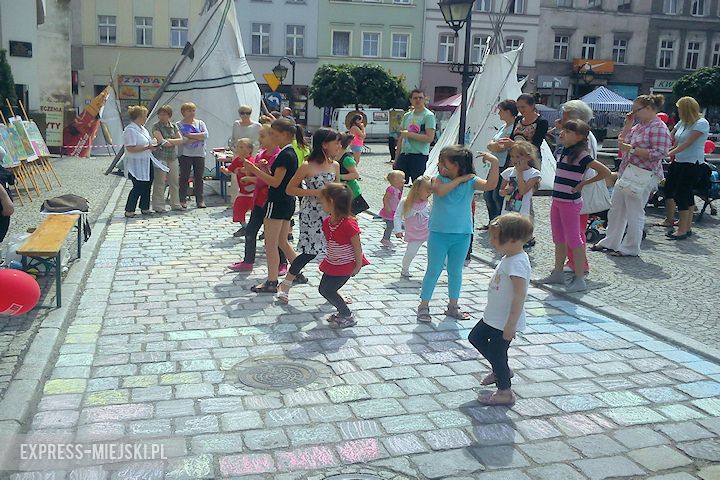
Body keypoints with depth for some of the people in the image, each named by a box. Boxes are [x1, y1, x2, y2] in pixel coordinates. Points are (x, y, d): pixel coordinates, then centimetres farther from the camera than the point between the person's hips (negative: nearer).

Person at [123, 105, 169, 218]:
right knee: (138, 187, -9)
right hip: (136, 165, -10)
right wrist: (147, 147, -22)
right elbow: (130, 149, -23)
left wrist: (153, 144, 7)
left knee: (147, 185, 11)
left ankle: (145, 208, 22)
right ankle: (129, 211, 1)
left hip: (147, 163, 10)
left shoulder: (143, 129, 15)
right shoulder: (130, 130, -16)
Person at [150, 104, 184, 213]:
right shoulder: (156, 126, -3)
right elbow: (161, 141, -14)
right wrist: (174, 142, -3)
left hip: (173, 157, 6)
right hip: (160, 157, -6)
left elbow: (181, 140, 5)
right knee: (159, 182, -6)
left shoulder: (174, 126, 13)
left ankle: (175, 204, 19)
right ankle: (158, 206, -1)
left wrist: (169, 141, -8)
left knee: (175, 182, 9)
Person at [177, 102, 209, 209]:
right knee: (184, 178, 0)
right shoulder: (179, 125, 1)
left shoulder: (200, 123, 11)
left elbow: (205, 134, -5)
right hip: (185, 155, -3)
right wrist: (198, 137, -8)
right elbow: (181, 140, -12)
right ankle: (182, 200, 5)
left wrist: (190, 135, -11)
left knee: (199, 178, 4)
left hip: (199, 154, 3)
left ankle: (200, 200, 8)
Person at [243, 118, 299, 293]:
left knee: (270, 244, -1)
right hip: (288, 202, 10)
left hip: (277, 203, -10)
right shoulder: (291, 153, 12)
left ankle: (271, 283, 6)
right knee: (282, 241, 18)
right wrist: (262, 170, 4)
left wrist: (255, 170, -16)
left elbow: (275, 182, -21)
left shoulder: (285, 155, -18)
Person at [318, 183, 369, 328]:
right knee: (323, 289, 10)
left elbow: (357, 247, -19)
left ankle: (348, 317, 10)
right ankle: (343, 312, 28)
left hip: (346, 265, -8)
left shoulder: (349, 224, -26)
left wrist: (358, 266, -13)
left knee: (328, 291, -8)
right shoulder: (327, 222, -3)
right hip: (332, 264, 8)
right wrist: (330, 258, 13)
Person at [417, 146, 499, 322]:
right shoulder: (439, 179, -7)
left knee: (456, 271, 15)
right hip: (439, 233, -2)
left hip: (462, 235, 2)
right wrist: (459, 179, -20)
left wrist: (494, 163, -30)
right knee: (433, 270, 5)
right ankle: (424, 306, 15)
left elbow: (490, 185, -20)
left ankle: (453, 306, 30)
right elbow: (440, 191, -29)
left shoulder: (470, 181, -4)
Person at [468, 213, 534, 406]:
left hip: (505, 321, -10)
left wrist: (511, 324, -28)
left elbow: (520, 295, -30)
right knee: (475, 337, 22)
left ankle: (504, 392, 23)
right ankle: (502, 370, 36)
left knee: (497, 353, 4)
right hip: (493, 316, 10)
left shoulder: (517, 263, -28)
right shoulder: (509, 258, 4)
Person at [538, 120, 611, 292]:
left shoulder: (581, 155, -15)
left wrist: (583, 183, -12)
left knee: (573, 240, -3)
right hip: (557, 201, 9)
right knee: (559, 239, 16)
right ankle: (558, 273, 28)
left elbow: (605, 172, -17)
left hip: (570, 202, -9)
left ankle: (580, 279, 5)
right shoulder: (563, 152, 9)